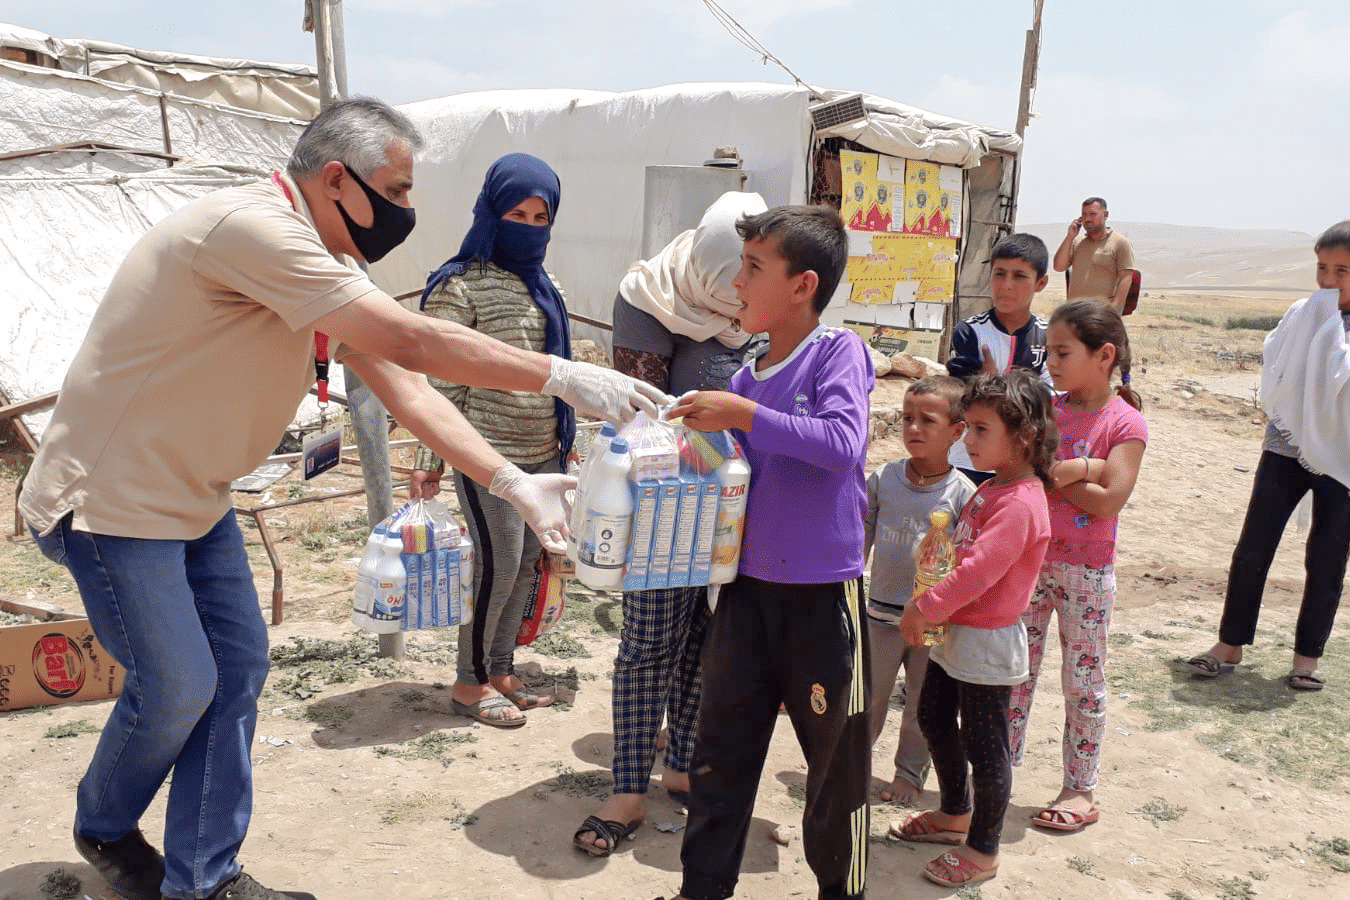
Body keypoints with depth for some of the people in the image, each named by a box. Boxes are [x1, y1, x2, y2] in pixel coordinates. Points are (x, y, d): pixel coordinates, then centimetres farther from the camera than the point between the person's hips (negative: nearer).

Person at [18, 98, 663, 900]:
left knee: (238, 669, 7)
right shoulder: (253, 229, -27)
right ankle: (104, 829, 31)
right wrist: (562, 376, -29)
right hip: (110, 497, -9)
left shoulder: (326, 261, 3)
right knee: (177, 687, 0)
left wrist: (514, 483, -10)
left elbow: (403, 386, -2)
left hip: (192, 497, 9)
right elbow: (412, 342, -32)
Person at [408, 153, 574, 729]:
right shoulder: (461, 285, -10)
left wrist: (564, 441, 21)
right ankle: (469, 683, 15)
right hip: (488, 454, -7)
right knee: (497, 565, -3)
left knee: (526, 562, 12)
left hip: (542, 453, 8)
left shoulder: (543, 286, 13)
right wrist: (429, 461, -14)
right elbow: (442, 381, -12)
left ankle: (500, 670, 27)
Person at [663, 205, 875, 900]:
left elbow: (843, 444, -26)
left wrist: (744, 415, -25)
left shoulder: (838, 352, -10)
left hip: (823, 594, -6)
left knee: (836, 759, 11)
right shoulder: (744, 380, 7)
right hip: (747, 587, 6)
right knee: (720, 751, 14)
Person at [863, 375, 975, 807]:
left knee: (922, 705, 14)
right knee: (868, 699, 11)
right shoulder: (883, 479, -3)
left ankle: (909, 774, 32)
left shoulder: (963, 494, -10)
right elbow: (860, 540, 6)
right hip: (881, 613, 1)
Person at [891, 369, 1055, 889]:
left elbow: (979, 569, -30)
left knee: (983, 746, 4)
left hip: (987, 642, -10)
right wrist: (929, 607, 6)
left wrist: (926, 608, -21)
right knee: (933, 719, 22)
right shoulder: (991, 489, 7)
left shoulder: (1020, 504, -24)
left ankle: (983, 851, 21)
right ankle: (956, 813, 42)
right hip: (955, 633, 10)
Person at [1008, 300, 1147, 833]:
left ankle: (1081, 790, 20)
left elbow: (1110, 499, -20)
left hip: (1086, 570, -4)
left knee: (1083, 680, 7)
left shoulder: (1126, 423, -10)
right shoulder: (1046, 409, 4)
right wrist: (1076, 469, -20)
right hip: (1030, 559, 5)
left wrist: (1049, 475, -14)